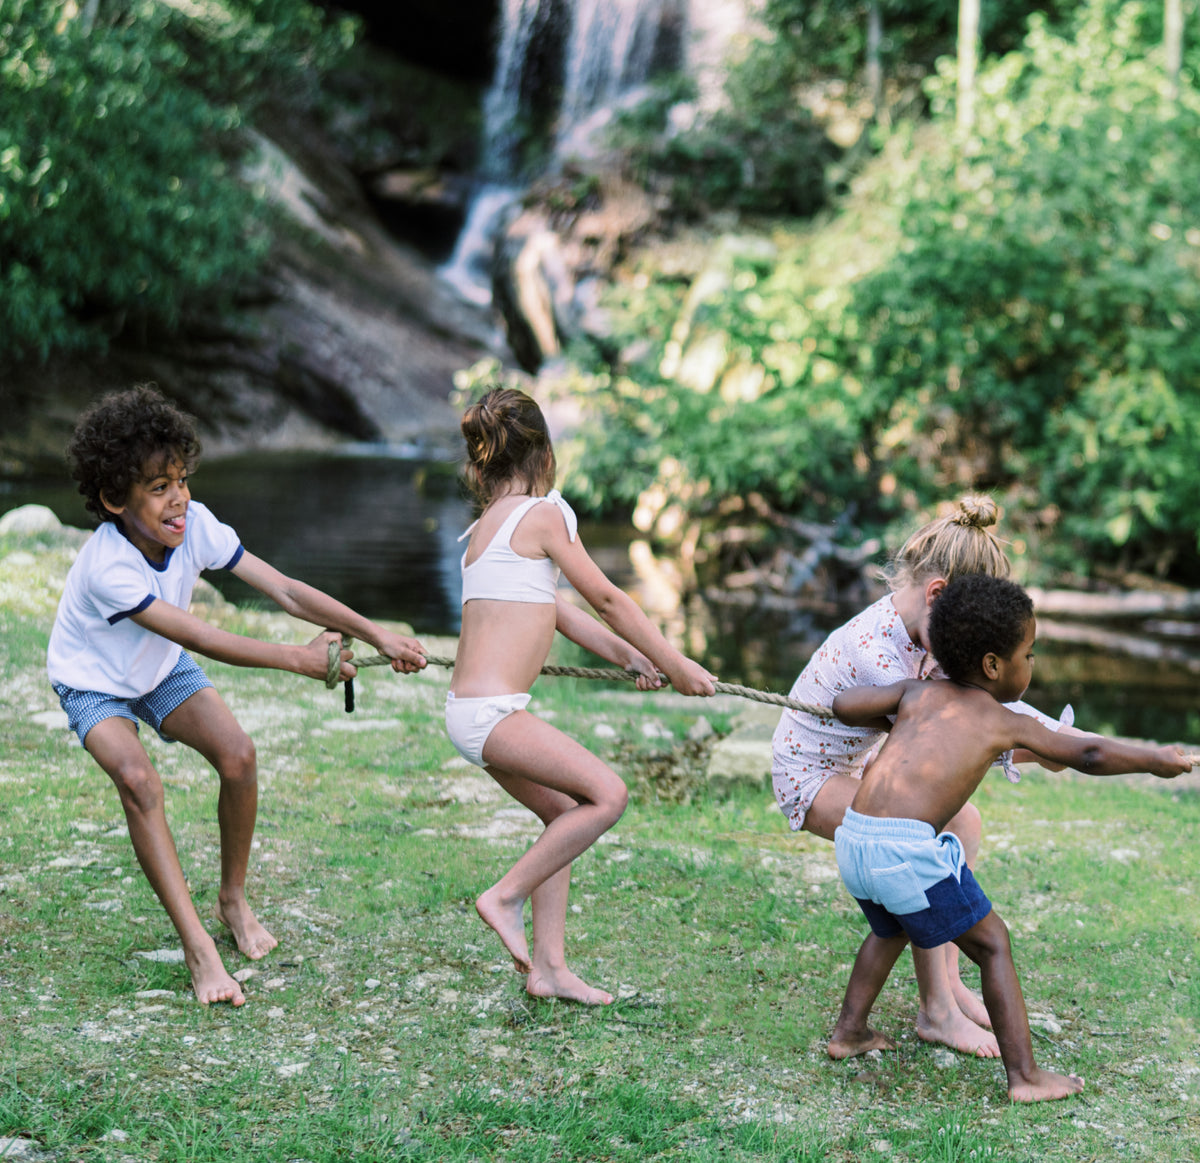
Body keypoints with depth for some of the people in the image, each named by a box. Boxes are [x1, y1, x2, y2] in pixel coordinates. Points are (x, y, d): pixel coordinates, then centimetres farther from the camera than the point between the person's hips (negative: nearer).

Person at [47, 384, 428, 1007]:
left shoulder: (194, 524, -22)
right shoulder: (106, 566, -37)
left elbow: (284, 590, -23)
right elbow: (200, 639, -38)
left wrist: (377, 634, -31)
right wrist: (299, 658, -39)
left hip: (162, 671, 5)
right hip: (94, 682, -5)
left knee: (237, 753, -16)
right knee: (138, 778, -29)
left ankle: (233, 899, 8)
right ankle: (197, 945, -24)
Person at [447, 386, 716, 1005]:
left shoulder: (487, 525, 18)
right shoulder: (541, 513, -8)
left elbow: (555, 607, 23)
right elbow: (606, 599, -3)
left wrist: (629, 656, 23)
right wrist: (675, 664, 7)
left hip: (479, 711, 10)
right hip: (488, 712, -10)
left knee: (565, 813, 16)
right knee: (607, 792, -13)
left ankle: (548, 968, 17)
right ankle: (506, 897, -6)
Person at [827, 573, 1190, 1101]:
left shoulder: (917, 694, 18)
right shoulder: (1005, 723, 8)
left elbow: (843, 705, 14)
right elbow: (1087, 755, 14)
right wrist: (1156, 759, 29)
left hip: (853, 839, 6)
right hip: (908, 848, -6)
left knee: (890, 929, 34)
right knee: (992, 944, 9)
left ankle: (849, 1030, 39)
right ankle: (1025, 1075, 6)